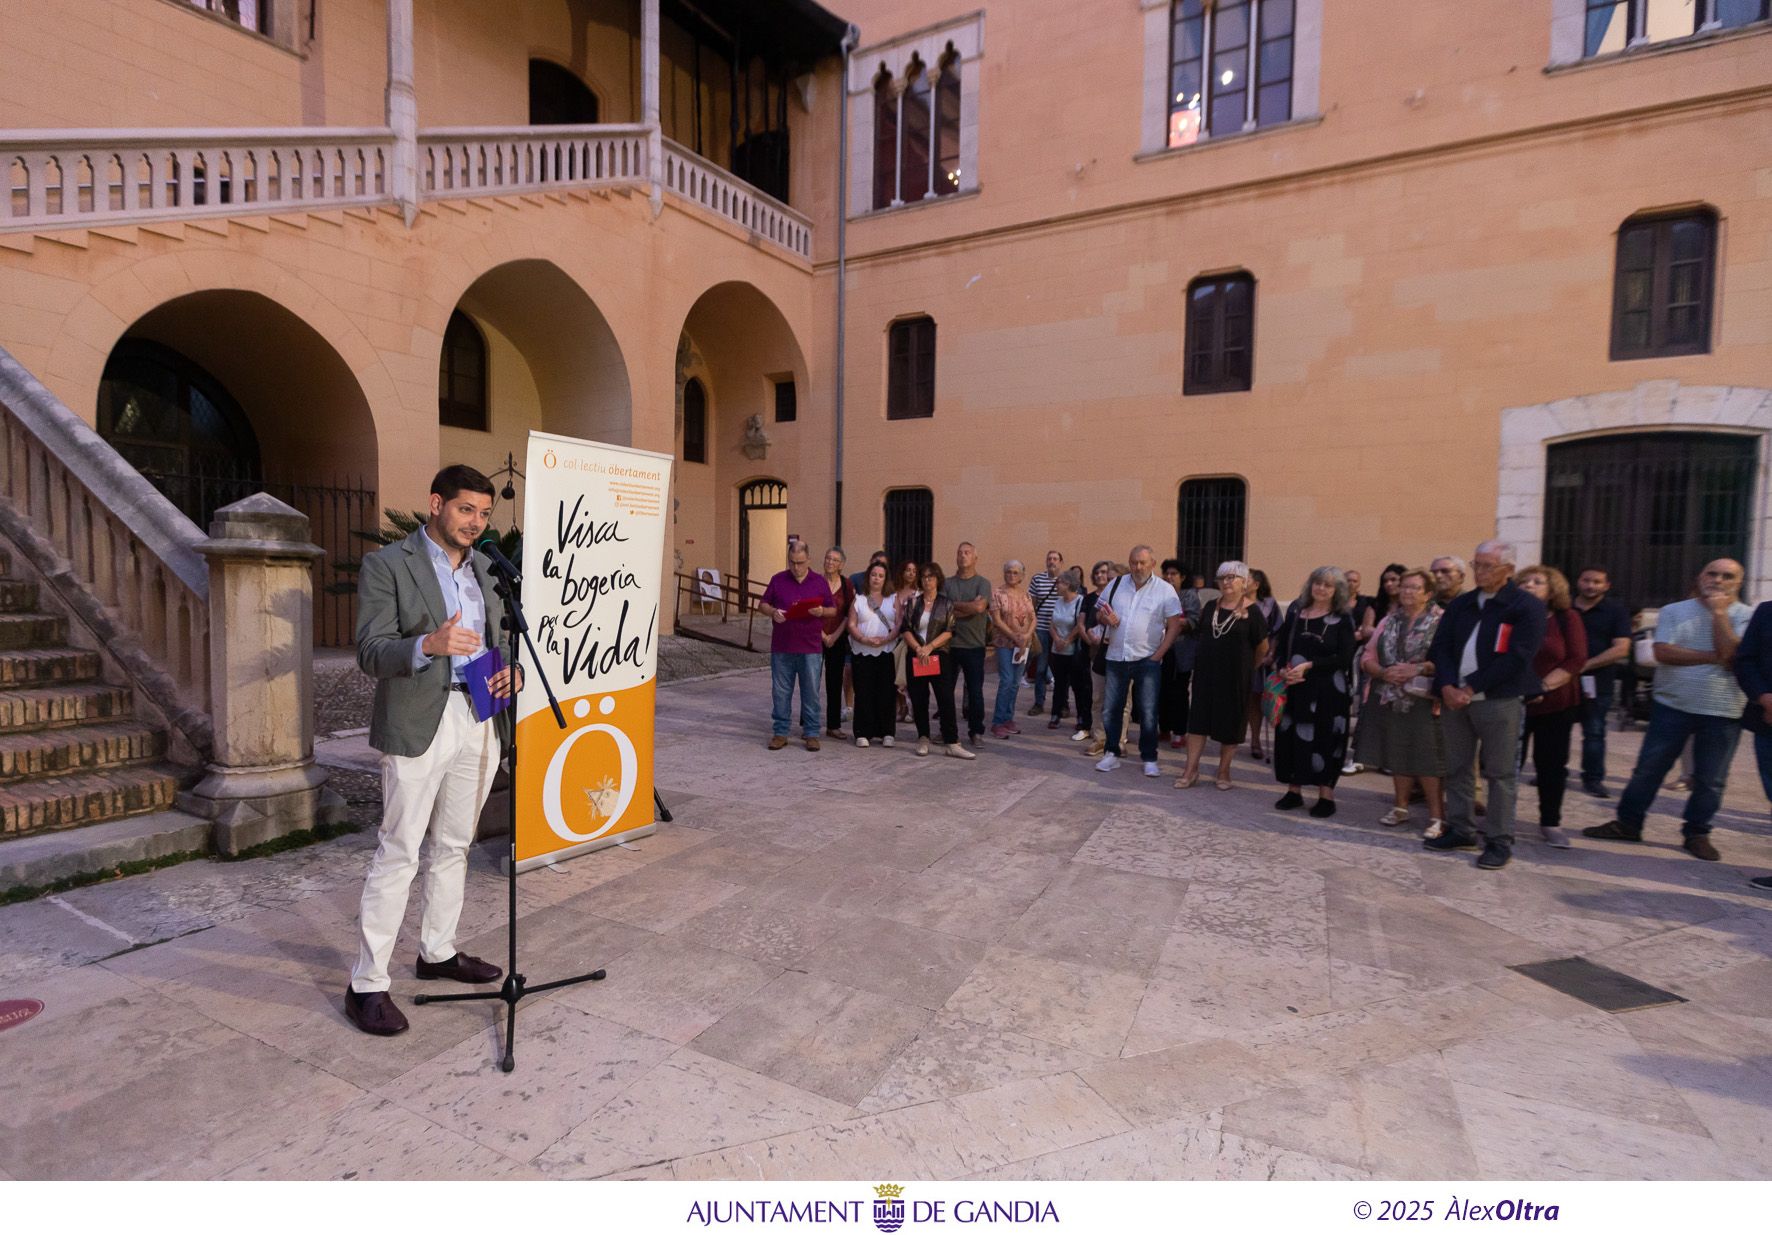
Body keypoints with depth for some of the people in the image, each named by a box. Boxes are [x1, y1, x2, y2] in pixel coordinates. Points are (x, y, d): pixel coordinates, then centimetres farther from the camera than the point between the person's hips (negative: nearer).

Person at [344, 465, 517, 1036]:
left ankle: (438, 952, 32)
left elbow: (505, 637, 19)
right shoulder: (386, 565, -7)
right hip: (418, 725, -6)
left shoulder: (486, 569, 12)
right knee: (398, 854, -1)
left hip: (479, 724, 6)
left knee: (452, 847, 17)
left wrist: (513, 670, -3)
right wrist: (427, 645, -32)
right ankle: (367, 984, 12)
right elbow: (370, 652, -13)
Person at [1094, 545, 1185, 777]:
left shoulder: (1165, 590, -4)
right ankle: (1111, 754, 20)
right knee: (1112, 708, 8)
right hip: (1116, 657, 3)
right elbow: (1099, 613, 14)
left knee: (1148, 712, 1)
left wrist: (1158, 654, -12)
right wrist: (1106, 619, -10)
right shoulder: (1116, 584, 7)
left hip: (1147, 660, -3)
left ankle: (1149, 758, 13)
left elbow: (1175, 626, -6)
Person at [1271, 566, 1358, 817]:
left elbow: (1344, 657, -10)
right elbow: (1280, 646, 8)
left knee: (1324, 739, 1)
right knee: (1292, 737, 6)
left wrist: (1308, 666, -17)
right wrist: (1284, 670, -10)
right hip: (1294, 687, 3)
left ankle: (1326, 795, 12)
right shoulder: (1296, 611, 9)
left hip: (1328, 692, -3)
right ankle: (1294, 791, 17)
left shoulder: (1343, 619, -2)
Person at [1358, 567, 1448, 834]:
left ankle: (1437, 816, 5)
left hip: (1424, 701, -5)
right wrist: (1384, 672, -9)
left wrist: (1417, 669, -21)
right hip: (1390, 699, 5)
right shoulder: (1389, 621, 12)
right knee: (1397, 754, 12)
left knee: (1427, 758, -5)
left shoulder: (1441, 621, -4)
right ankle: (1401, 807, 26)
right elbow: (1369, 657, 9)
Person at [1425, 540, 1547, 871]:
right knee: (1457, 767, 12)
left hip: (1498, 701, -5)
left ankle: (1499, 841, 10)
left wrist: (1471, 687, -15)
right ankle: (1460, 830, 23)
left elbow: (1516, 658, -13)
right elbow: (1441, 647, 6)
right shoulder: (1460, 605, 13)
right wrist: (1447, 687, -10)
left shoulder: (1527, 607, -4)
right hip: (1455, 698, 5)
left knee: (1500, 773, 1)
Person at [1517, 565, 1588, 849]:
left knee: (1551, 764, 6)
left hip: (1556, 704, 0)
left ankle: (1551, 823, 19)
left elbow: (1577, 659, -7)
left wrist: (1543, 686, -17)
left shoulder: (1567, 618, 0)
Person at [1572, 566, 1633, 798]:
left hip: (1597, 681, -2)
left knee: (1594, 732, 2)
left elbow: (1621, 649, -9)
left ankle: (1593, 779, 10)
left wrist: (1586, 665, -18)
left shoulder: (1617, 611, 0)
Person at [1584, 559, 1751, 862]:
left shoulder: (1748, 617, 0)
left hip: (1723, 713, 0)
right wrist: (1714, 657, -16)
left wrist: (1719, 613, -13)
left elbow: (1731, 656, -16)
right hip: (1672, 706, 0)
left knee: (1710, 780, 8)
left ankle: (1697, 833, 24)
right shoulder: (1674, 612, 2)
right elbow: (1663, 653, -10)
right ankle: (1628, 823, 15)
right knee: (1648, 769, 5)